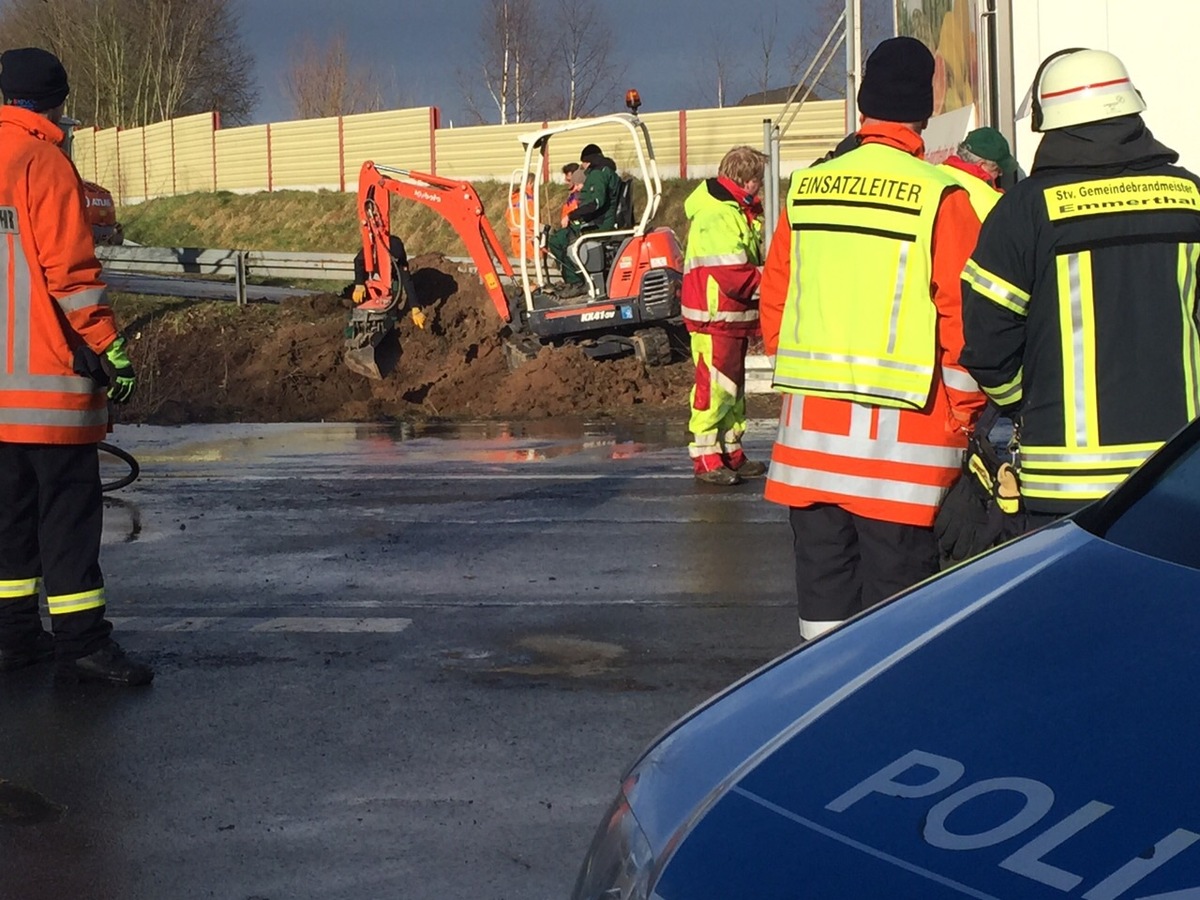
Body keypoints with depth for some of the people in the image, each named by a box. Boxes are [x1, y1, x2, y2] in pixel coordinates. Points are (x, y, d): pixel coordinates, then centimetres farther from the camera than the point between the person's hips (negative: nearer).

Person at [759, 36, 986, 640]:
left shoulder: (805, 188, 6)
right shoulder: (941, 195, -8)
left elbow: (773, 299, 12)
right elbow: (963, 317, -10)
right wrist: (963, 415, 2)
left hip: (810, 422, 5)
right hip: (901, 429, -4)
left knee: (822, 588, 12)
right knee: (894, 596, 1)